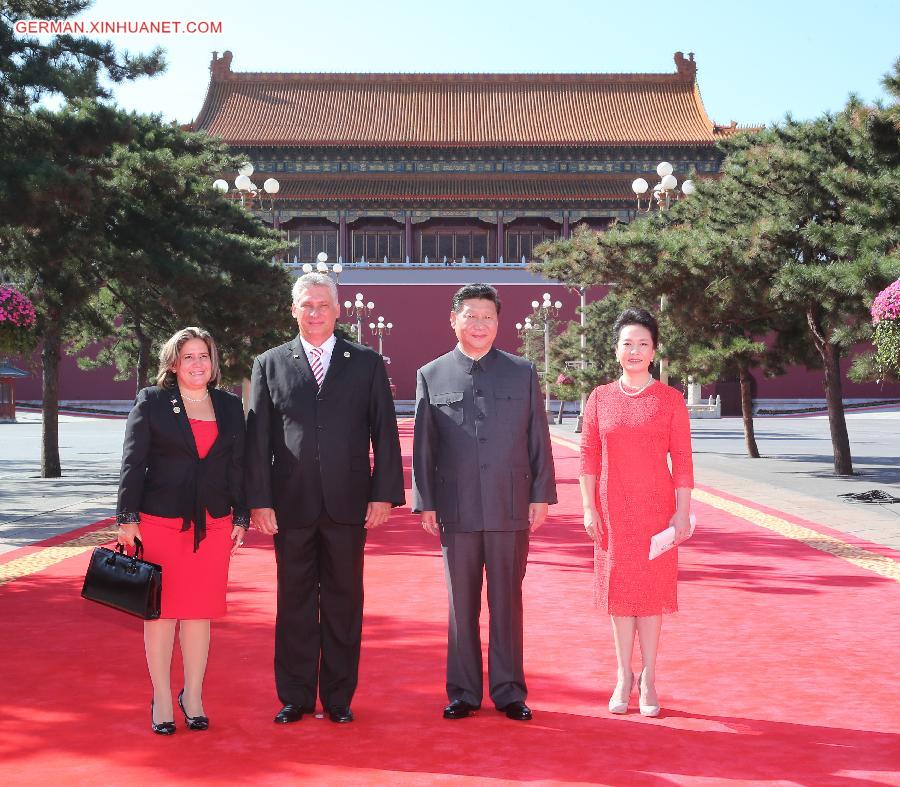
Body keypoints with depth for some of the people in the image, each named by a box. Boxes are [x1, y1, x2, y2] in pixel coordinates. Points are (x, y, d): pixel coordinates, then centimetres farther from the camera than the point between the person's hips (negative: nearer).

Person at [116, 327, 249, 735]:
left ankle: (193, 696, 18)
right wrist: (127, 518, -7)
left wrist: (241, 517, 7)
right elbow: (133, 463, -2)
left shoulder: (230, 407, 10)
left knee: (201, 611, 6)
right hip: (160, 522, -2)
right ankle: (161, 699, 13)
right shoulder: (151, 402, 1)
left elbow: (238, 466, 11)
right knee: (162, 610, 2)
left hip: (213, 525, 3)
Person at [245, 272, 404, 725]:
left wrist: (384, 494, -4)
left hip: (348, 503, 0)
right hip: (291, 505, 0)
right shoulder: (270, 364, 7)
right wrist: (259, 500, -4)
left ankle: (338, 696, 17)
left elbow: (384, 433, 4)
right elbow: (257, 438, 3)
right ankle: (295, 696, 18)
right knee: (295, 603, 7)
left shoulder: (366, 364, 7)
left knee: (344, 603, 7)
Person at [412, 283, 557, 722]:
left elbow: (538, 439, 6)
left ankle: (509, 691, 16)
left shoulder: (522, 373, 7)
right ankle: (464, 692, 18)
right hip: (456, 510, 0)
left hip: (511, 508, 0)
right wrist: (424, 503, 1)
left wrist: (541, 497, 1)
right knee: (462, 605, 8)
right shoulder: (431, 376, 6)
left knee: (507, 603, 6)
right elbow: (423, 446, 5)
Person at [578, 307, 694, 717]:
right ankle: (624, 676, 18)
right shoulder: (600, 398, 3)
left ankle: (648, 678, 14)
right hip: (613, 508, 1)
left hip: (656, 507, -1)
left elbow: (682, 461, -2)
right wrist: (589, 507, -3)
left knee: (652, 589, 4)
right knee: (619, 588, 7)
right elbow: (589, 456, 3)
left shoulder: (670, 399, -1)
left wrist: (682, 512, -7)